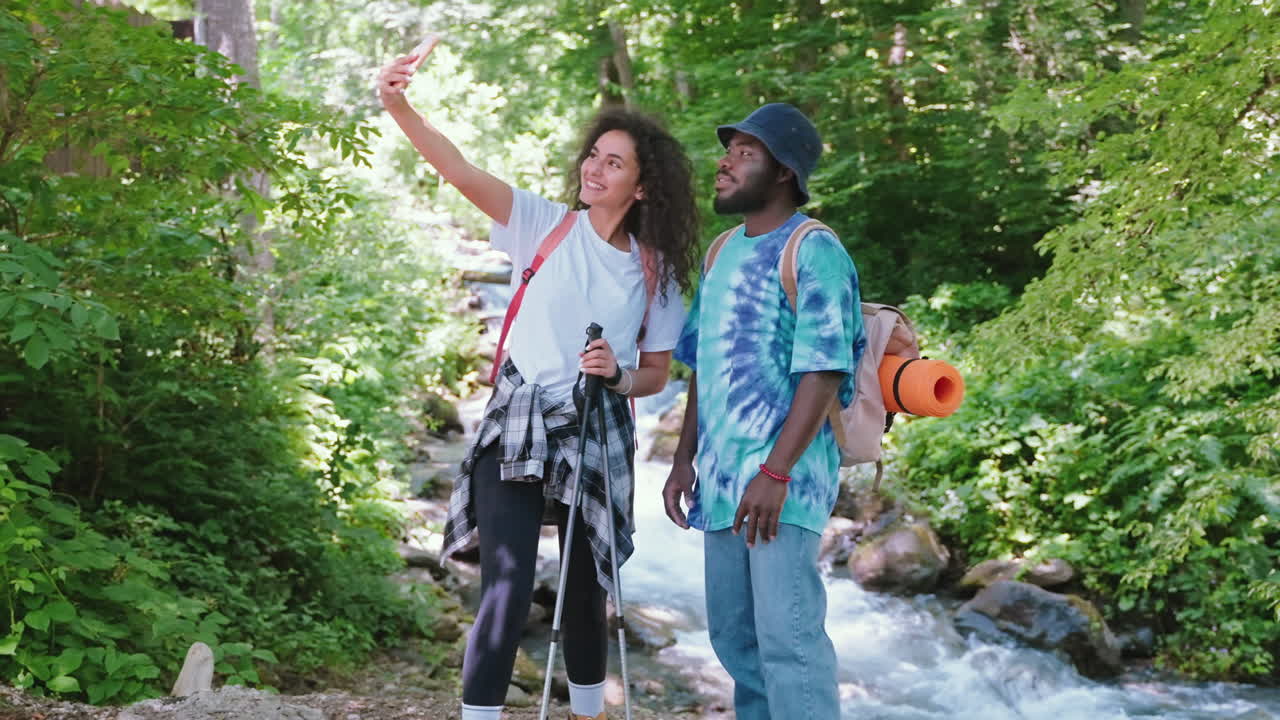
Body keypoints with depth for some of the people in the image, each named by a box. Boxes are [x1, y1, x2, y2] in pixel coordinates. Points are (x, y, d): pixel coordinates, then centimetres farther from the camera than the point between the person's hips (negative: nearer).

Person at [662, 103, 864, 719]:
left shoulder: (813, 251, -9)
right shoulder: (723, 252, 16)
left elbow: (824, 371, -16)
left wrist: (775, 473, -22)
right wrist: (685, 459, 14)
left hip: (782, 480, -8)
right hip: (721, 479, 8)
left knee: (787, 636, -10)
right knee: (732, 634, 13)